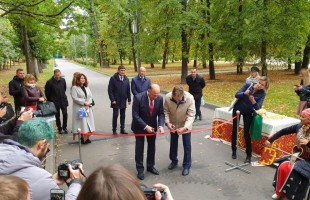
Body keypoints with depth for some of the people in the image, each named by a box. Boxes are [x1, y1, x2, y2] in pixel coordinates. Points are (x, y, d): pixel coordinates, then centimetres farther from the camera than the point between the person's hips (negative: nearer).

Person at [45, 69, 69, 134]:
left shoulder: (63, 80, -2)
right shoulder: (49, 82, -11)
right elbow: (47, 93, -3)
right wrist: (50, 101, 3)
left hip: (63, 100, 3)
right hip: (55, 102, -2)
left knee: (65, 114, 1)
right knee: (57, 115, 8)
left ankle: (64, 127, 19)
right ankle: (59, 128, 22)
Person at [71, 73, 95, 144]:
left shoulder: (87, 87, 15)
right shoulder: (74, 88, -4)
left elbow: (90, 97, 9)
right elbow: (75, 98, -13)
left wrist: (88, 104, -8)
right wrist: (84, 102, -15)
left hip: (88, 108, 6)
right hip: (79, 109, -6)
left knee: (88, 123, 4)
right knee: (82, 122, -6)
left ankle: (87, 138, 14)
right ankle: (83, 138, 3)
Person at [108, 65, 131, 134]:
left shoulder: (126, 79, 6)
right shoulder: (113, 78, -7)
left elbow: (128, 90, 10)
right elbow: (110, 90, -8)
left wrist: (129, 99, 6)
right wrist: (112, 100, -13)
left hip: (123, 101, 4)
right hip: (116, 101, -4)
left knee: (123, 116, 9)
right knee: (115, 115, 1)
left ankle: (122, 129, 19)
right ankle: (114, 130, 12)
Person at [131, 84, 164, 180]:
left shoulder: (160, 98, -15)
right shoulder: (138, 98, -26)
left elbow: (161, 113, -9)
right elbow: (135, 115, -23)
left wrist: (160, 126, -25)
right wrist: (145, 126, -29)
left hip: (152, 126, 4)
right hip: (140, 126, -4)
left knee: (152, 147, 15)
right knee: (139, 148, 5)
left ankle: (150, 166, 33)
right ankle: (140, 169, 20)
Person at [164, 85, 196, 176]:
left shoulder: (189, 98, -32)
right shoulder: (168, 97, -27)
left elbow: (191, 115, -27)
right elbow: (166, 111, -13)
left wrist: (185, 127, -39)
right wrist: (167, 122, -27)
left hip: (185, 125, -2)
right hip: (173, 124, 3)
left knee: (187, 145, 6)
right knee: (173, 143, 19)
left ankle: (186, 165, 24)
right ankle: (174, 161, 41)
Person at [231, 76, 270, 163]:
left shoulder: (262, 93, -16)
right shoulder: (248, 85, -17)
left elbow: (258, 107, -25)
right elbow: (236, 95, -20)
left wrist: (253, 101, -45)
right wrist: (244, 93, -39)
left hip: (248, 112, -1)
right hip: (237, 109, 1)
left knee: (246, 132, -7)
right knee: (234, 130, 6)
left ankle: (249, 155, 5)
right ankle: (234, 151, 24)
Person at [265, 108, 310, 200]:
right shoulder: (299, 126, -3)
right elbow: (283, 132, 4)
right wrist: (270, 140, 0)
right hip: (298, 156, 5)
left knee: (293, 171, -27)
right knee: (282, 167, -16)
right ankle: (280, 191, 1)